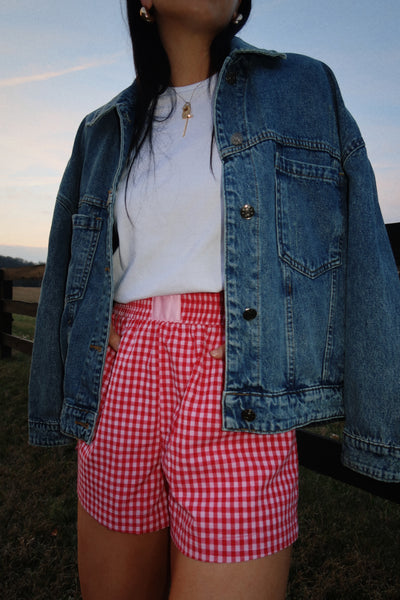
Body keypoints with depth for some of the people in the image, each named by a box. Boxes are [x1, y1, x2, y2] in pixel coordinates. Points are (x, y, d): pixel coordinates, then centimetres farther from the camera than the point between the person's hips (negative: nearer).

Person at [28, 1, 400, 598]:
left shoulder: (302, 90, 7)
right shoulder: (105, 133, 14)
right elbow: (69, 280, 16)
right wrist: (53, 411, 18)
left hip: (236, 409, -3)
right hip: (121, 396, 4)